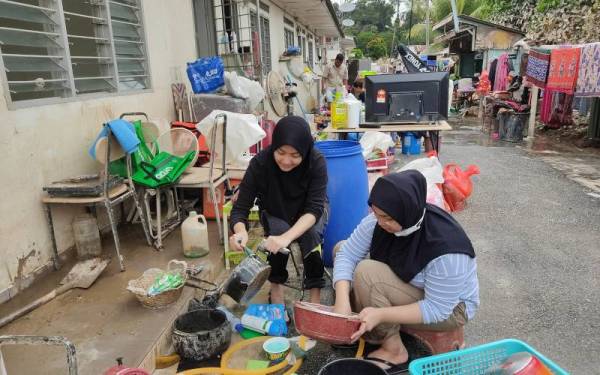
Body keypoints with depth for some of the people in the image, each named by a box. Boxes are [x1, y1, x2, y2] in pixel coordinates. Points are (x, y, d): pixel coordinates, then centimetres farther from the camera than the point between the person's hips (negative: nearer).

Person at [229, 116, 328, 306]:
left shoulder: (316, 162, -30)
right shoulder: (260, 163, -30)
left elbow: (314, 208, -34)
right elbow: (240, 208, -27)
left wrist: (287, 238, -51)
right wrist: (240, 231, -51)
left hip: (309, 213, 0)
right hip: (275, 214, 0)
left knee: (311, 234, -30)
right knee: (279, 231, -30)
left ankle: (315, 297, -17)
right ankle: (276, 289, -12)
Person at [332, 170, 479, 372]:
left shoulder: (446, 249, -36)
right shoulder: (379, 221, -21)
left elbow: (436, 308, -29)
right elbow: (346, 255, -18)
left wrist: (381, 314, -36)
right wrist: (342, 301, -32)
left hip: (450, 308, -6)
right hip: (410, 287, 6)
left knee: (367, 272, -29)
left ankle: (394, 351, -11)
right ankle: (357, 330, 2)